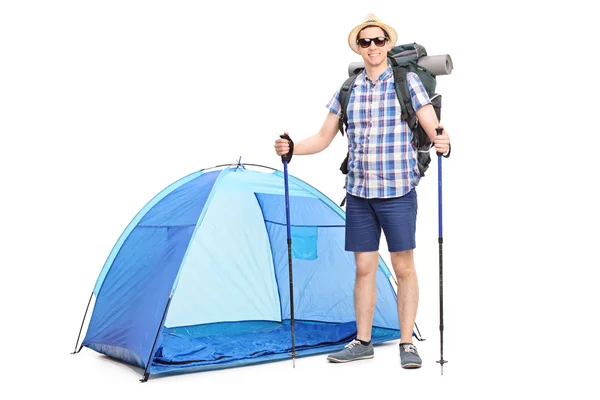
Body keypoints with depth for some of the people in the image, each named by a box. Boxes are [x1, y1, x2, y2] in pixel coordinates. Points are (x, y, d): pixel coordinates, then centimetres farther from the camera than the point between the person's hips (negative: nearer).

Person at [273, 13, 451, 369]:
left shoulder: (407, 81, -2)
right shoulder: (348, 90, 10)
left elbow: (434, 128, -10)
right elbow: (323, 139, 12)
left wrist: (441, 141, -33)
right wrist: (292, 148, -4)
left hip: (398, 191, -4)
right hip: (359, 192, 4)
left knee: (404, 267, 3)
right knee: (364, 268, 9)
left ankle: (407, 344, 14)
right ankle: (363, 342, 20)